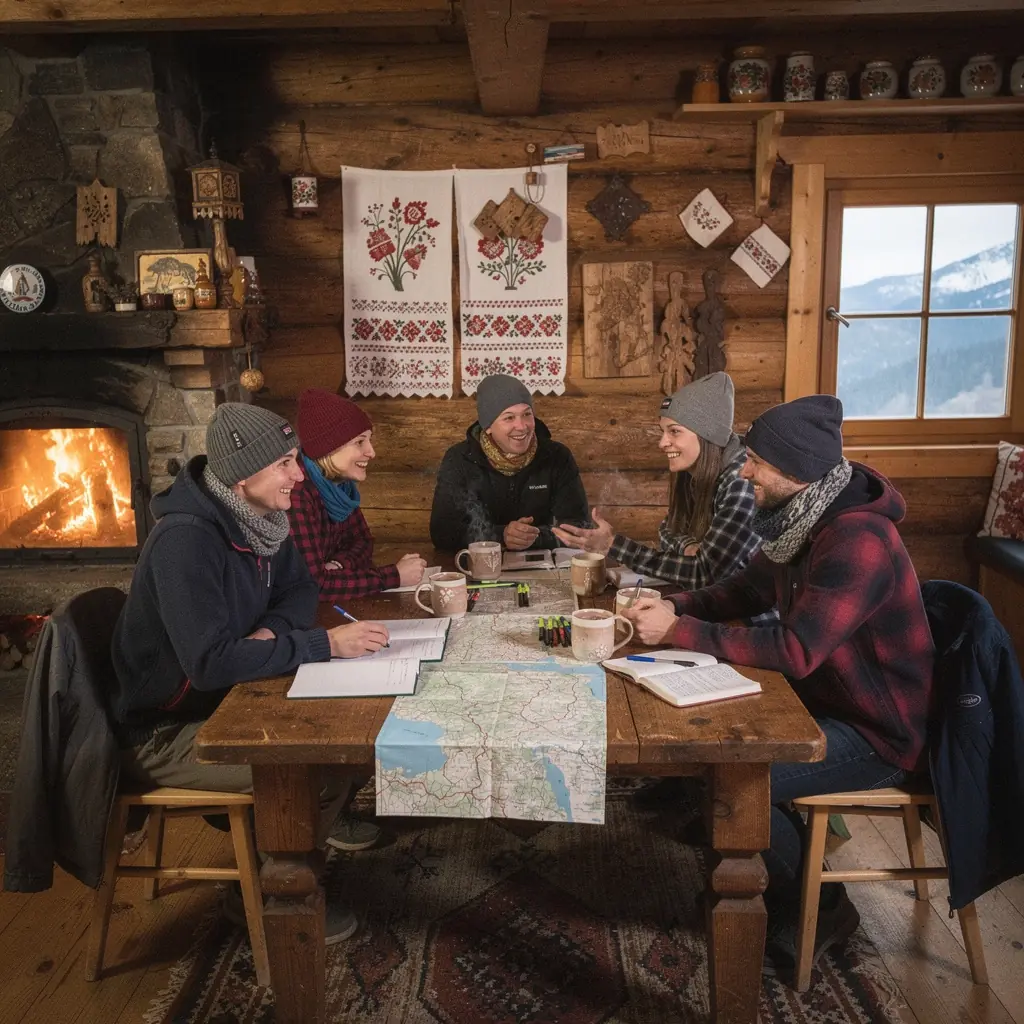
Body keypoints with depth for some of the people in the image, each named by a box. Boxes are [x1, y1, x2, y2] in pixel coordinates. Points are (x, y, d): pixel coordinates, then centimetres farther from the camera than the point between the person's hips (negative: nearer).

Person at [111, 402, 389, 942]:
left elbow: (299, 588, 9)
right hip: (162, 733, -8)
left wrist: (272, 630, -14)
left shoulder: (261, 516, -3)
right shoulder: (186, 540, -30)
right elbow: (209, 663, -35)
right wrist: (326, 643, -34)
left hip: (225, 700, 8)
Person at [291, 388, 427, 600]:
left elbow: (362, 541, 9)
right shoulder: (296, 492, -25)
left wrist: (340, 565, -13)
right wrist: (395, 576, -22)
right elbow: (312, 583, -29)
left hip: (326, 605, 7)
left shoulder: (339, 483, -2)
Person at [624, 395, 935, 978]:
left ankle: (817, 913, 8)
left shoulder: (858, 540, -29)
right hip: (829, 700, 9)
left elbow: (795, 650, -34)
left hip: (880, 734, -9)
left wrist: (680, 632, -29)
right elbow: (751, 589, 12)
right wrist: (675, 608, -6)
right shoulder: (803, 520, 1)